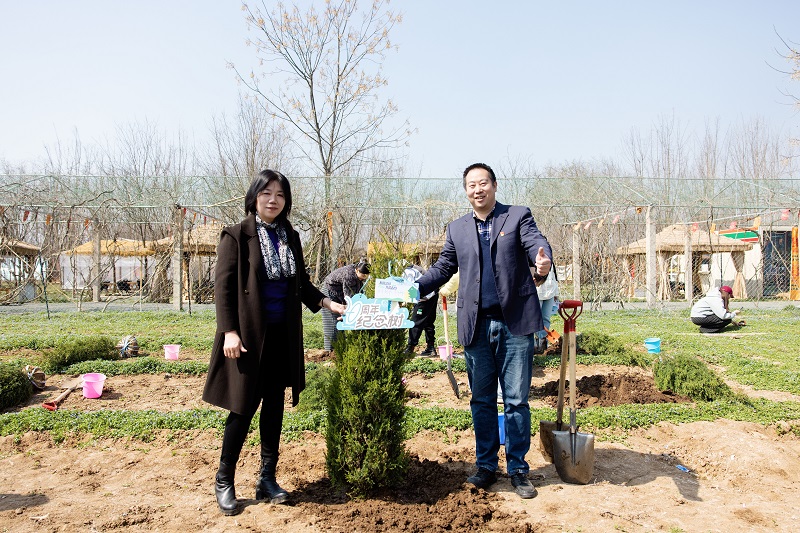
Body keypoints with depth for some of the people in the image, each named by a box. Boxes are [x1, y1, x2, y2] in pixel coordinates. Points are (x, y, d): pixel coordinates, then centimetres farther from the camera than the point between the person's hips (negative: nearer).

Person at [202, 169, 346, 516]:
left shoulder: (290, 237, 9)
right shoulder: (237, 236, -6)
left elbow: (301, 282, 17)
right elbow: (223, 285, -10)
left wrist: (325, 302, 3)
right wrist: (229, 331, -16)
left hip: (283, 335, 5)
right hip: (249, 334, -5)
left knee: (274, 405, 11)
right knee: (245, 406, 0)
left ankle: (267, 478, 24)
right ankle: (224, 480, 19)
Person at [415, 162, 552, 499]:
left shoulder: (518, 216, 4)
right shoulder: (457, 229, 13)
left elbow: (536, 243, -12)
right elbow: (443, 267, 15)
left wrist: (543, 262, -36)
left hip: (515, 323, -3)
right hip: (476, 326, 3)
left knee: (517, 400, 5)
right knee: (481, 401, 11)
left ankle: (518, 468, 19)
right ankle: (486, 465, 25)